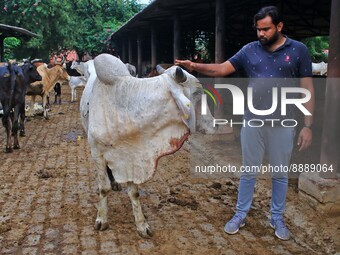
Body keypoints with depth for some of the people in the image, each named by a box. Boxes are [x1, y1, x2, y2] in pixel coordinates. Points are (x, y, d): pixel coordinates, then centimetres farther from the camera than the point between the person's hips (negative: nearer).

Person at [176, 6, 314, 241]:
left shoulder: (298, 50, -4)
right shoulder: (250, 50, 1)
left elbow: (307, 89, -4)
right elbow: (221, 69, -1)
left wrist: (308, 125, -8)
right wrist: (195, 66, -19)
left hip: (283, 124, -1)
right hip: (252, 122, 1)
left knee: (280, 174, 12)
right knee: (249, 172, 12)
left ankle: (277, 218, 30)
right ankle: (241, 215, 26)